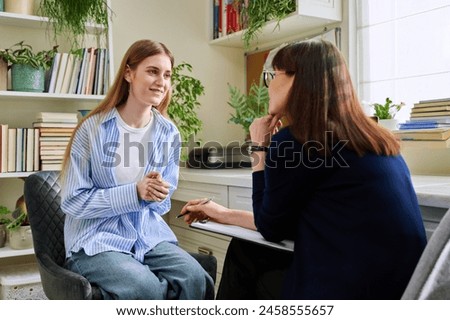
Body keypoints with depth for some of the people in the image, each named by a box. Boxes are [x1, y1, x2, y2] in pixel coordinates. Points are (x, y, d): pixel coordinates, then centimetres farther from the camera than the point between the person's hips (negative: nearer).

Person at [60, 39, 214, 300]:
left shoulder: (169, 133, 4)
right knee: (147, 290, -31)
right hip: (97, 240, -3)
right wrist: (134, 193, -21)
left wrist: (155, 195, -14)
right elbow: (74, 202, -10)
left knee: (196, 280, -25)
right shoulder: (92, 129, -8)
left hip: (149, 236, 4)